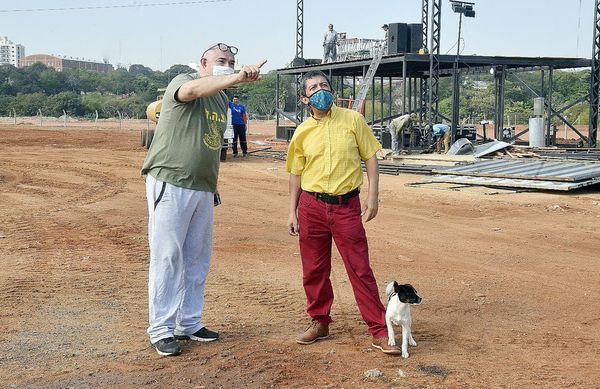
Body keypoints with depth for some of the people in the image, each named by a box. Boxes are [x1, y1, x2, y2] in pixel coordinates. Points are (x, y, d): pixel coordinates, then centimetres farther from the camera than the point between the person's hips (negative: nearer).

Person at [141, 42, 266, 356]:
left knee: (198, 259, 12)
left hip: (202, 190, 8)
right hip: (170, 185, -8)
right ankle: (162, 330, 4)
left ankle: (189, 323, 24)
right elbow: (193, 89, -35)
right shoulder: (182, 82, -9)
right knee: (167, 257, -4)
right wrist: (238, 78, -48)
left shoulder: (222, 100, 16)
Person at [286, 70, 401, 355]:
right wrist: (292, 212, 8)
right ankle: (319, 322, 28)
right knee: (313, 269, 10)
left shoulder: (352, 120, -1)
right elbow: (296, 174, 11)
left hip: (346, 206, -2)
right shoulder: (302, 133, 4)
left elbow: (370, 157, 2)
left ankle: (379, 331, 5)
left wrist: (373, 196, -5)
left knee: (361, 270, -2)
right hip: (311, 206, 2)